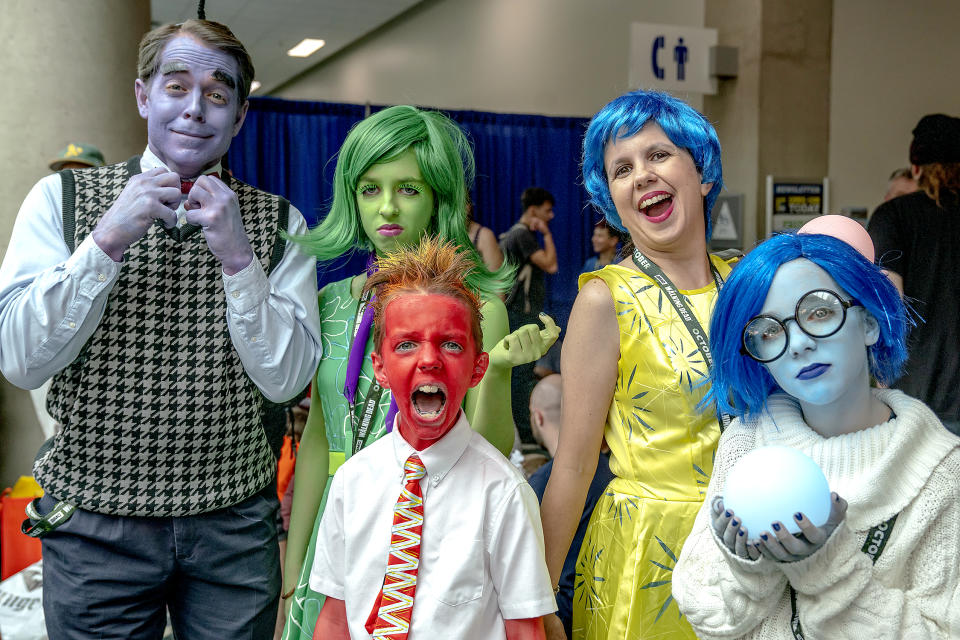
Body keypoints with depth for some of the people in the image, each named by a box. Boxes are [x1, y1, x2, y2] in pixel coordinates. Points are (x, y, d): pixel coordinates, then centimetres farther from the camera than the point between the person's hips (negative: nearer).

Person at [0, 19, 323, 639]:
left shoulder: (278, 221, -1)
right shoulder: (62, 197, -1)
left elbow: (286, 378, -8)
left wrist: (237, 255, -19)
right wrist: (107, 239, -19)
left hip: (233, 520, 1)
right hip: (94, 520, 0)